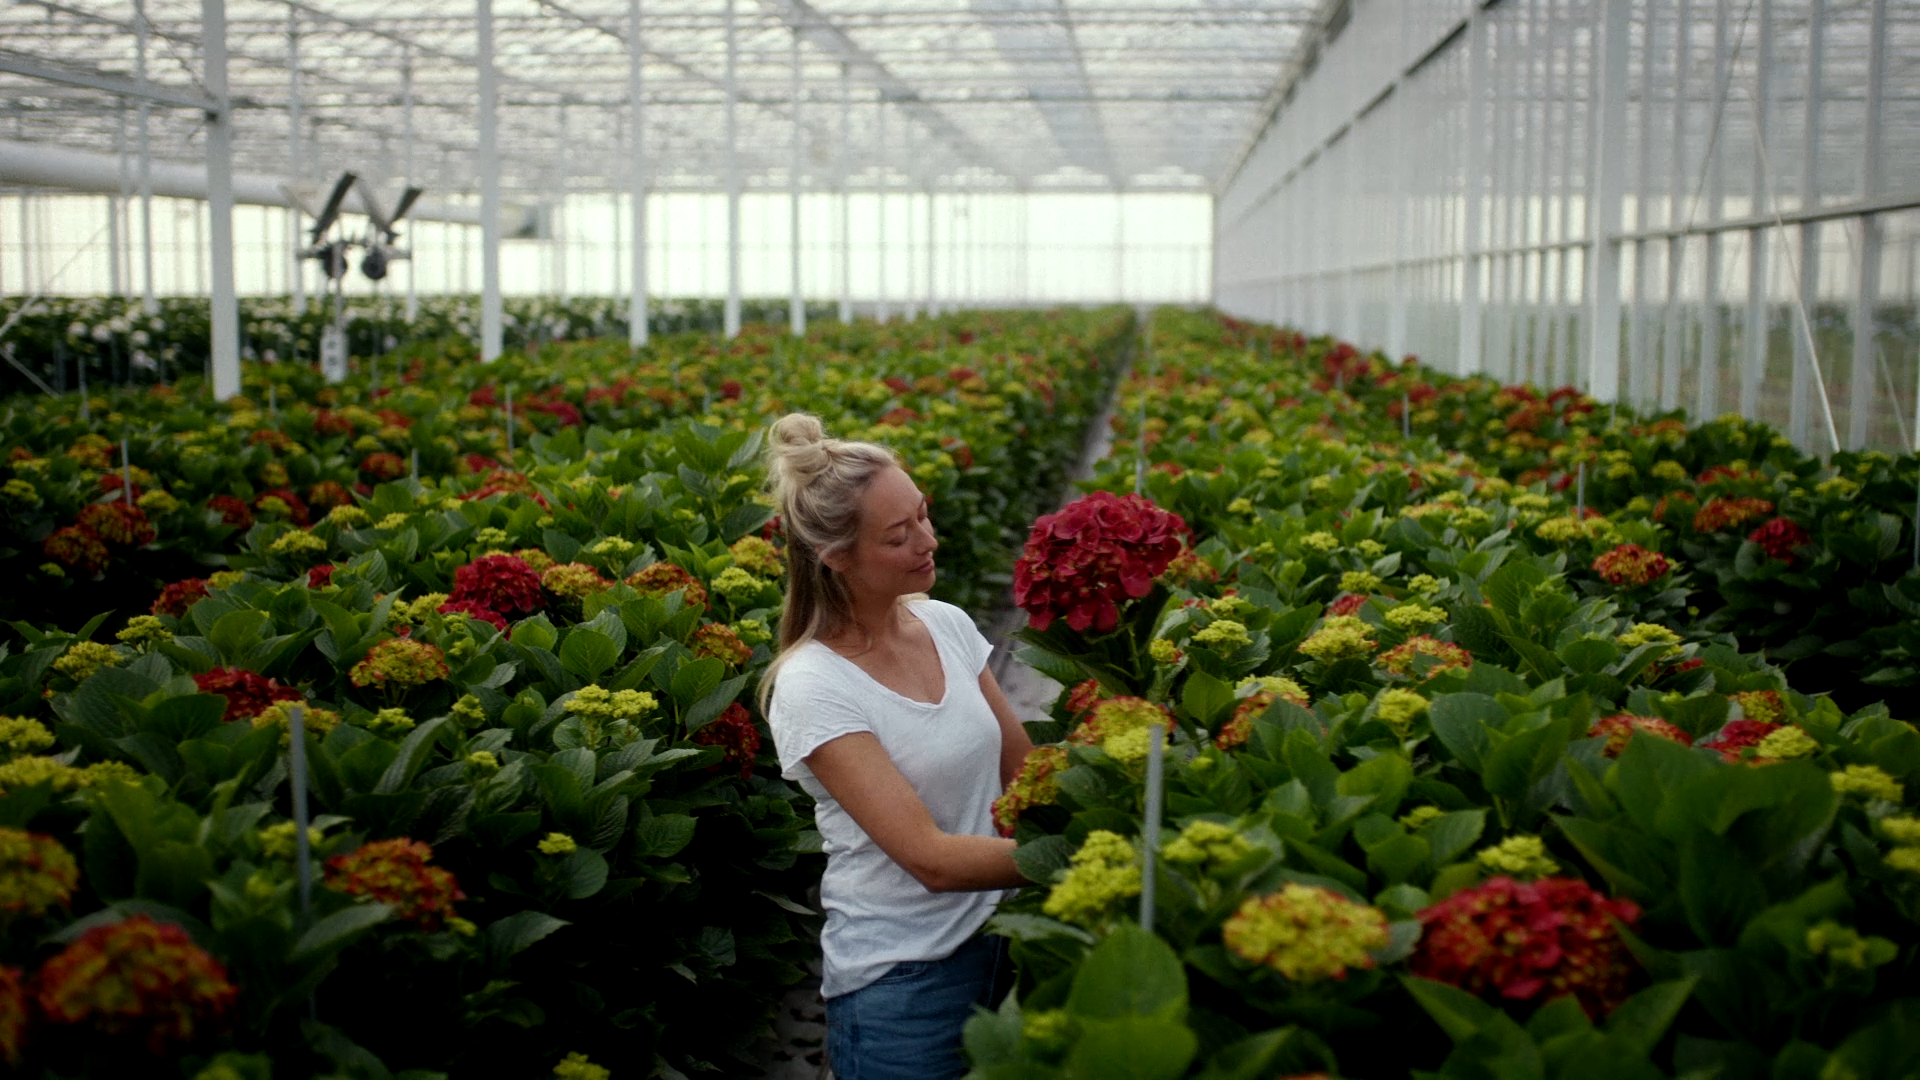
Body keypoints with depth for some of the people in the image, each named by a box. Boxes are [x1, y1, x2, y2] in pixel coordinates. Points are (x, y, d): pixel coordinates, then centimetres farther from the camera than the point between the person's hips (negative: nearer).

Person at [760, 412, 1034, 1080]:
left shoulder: (948, 624, -1)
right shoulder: (812, 687, -19)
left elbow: (1024, 771, 5)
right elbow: (931, 858, -23)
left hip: (999, 942, 6)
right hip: (900, 978, -5)